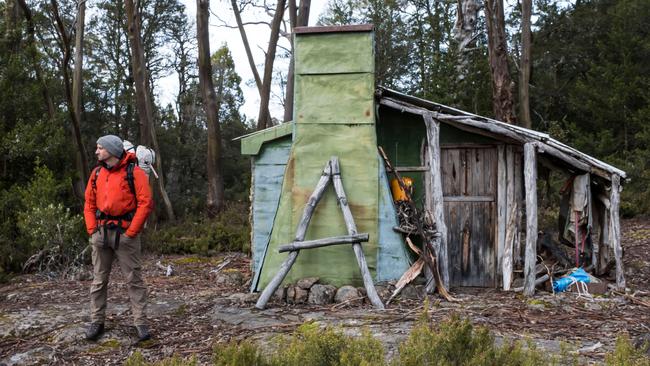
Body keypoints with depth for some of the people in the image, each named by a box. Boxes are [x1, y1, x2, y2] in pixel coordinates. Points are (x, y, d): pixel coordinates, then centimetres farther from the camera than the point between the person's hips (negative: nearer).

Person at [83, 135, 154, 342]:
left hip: (124, 233, -5)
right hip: (101, 233, 5)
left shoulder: (134, 172, -8)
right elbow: (89, 204, 12)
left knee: (134, 279, 0)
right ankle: (97, 321, 21)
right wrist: (92, 230, 0)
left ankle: (140, 322, 6)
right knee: (99, 279, 11)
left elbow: (146, 204, -14)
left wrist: (131, 233, -15)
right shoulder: (97, 173, 9)